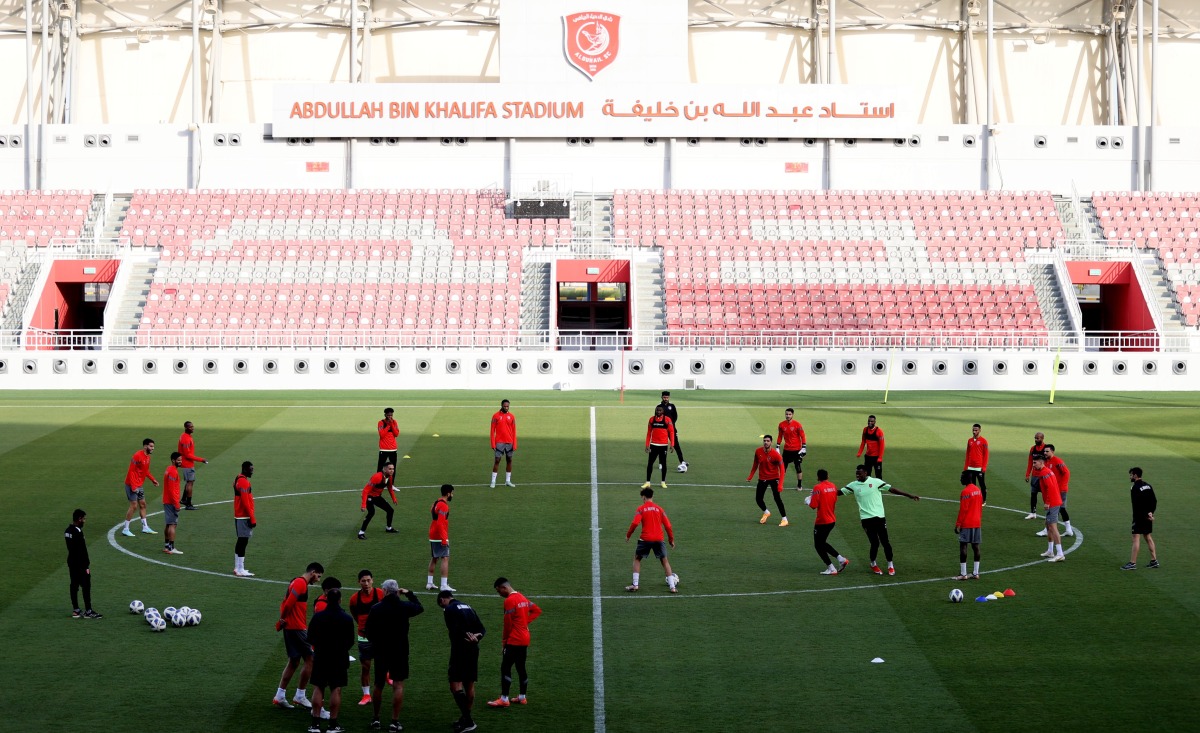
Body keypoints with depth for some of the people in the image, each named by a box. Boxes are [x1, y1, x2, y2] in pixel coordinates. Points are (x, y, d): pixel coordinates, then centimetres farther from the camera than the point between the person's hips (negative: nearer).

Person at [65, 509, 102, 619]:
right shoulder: (78, 532, -21)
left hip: (71, 562, 9)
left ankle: (76, 610, 15)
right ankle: (88, 611, -1)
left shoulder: (68, 530, 7)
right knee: (86, 586, -3)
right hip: (80, 564, -9)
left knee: (74, 585, 11)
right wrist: (86, 566, -16)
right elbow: (82, 551, -21)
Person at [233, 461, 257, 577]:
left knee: (241, 541, 14)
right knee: (243, 541, -7)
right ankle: (240, 570, -6)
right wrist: (252, 519, -18)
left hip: (238, 516, 10)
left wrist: (251, 517, 23)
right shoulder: (244, 482, -17)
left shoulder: (238, 479, 15)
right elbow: (246, 502, -21)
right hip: (244, 516, -10)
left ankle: (237, 568, 20)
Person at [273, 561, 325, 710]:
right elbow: (289, 602, -22)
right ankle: (300, 696, 1)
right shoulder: (301, 583, -14)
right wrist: (283, 618, -10)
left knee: (294, 661, 13)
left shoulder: (296, 582, 18)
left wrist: (283, 618, 6)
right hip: (297, 628, -10)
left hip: (290, 627, 10)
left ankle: (280, 696, 13)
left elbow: (285, 602, 18)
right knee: (310, 660, -3)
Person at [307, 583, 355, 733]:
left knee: (318, 689, 7)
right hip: (340, 659, -1)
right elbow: (351, 641, 1)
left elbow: (310, 638, 1)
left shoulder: (317, 616, -6)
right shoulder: (347, 619, -7)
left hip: (320, 657, 1)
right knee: (336, 690, 3)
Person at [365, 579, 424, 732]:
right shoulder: (404, 606, -6)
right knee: (398, 685, 1)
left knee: (378, 686, 14)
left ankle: (375, 719, 23)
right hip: (400, 651, -1)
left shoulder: (375, 609, -8)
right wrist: (409, 594, 23)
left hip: (380, 651, 1)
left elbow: (368, 631, -4)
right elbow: (420, 608, 15)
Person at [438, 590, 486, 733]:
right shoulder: (468, 607, 17)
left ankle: (468, 720, -18)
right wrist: (476, 638, -6)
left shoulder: (449, 609, -7)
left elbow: (455, 630, -20)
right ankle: (466, 718, 23)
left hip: (460, 650, -8)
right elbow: (482, 629, 11)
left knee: (455, 684, -10)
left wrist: (467, 637, -8)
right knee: (469, 685, 14)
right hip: (473, 650, 8)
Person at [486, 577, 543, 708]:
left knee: (505, 668, -7)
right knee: (521, 668, 14)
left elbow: (508, 623, -14)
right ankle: (522, 697, 19)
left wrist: (504, 640, -2)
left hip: (514, 640, -9)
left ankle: (504, 699, -10)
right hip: (525, 639, 9)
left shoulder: (509, 601, -15)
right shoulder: (522, 598, 12)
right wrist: (526, 621, 10)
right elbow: (537, 610, 18)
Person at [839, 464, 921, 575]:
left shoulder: (875, 482, -1)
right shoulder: (853, 485, 3)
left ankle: (890, 565, 17)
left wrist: (908, 495, -1)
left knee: (885, 541, 1)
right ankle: (873, 564, 22)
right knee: (874, 542, -2)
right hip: (866, 519, 0)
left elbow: (891, 489, 0)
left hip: (879, 516, 0)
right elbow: (840, 491, 5)